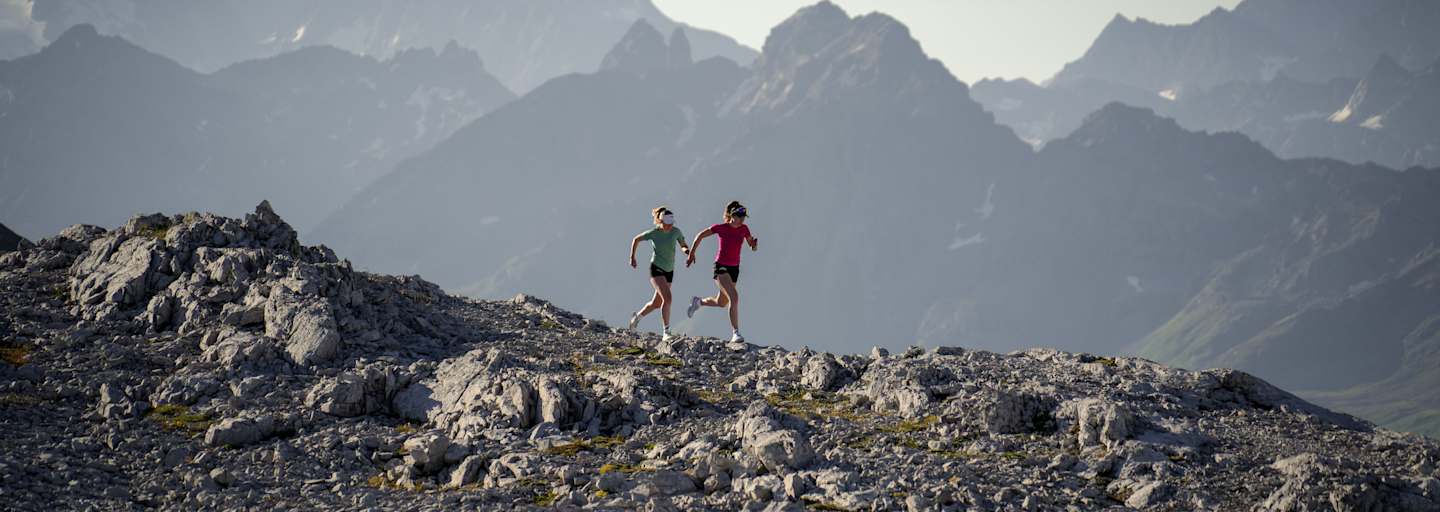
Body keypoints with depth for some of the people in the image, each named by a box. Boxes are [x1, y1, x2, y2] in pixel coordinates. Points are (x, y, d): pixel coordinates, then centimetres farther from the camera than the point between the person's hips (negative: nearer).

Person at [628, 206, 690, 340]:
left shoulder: (676, 232, -6)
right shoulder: (653, 233, -12)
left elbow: (683, 246, 5)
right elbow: (636, 240, 4)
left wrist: (686, 249, -19)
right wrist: (632, 258, 7)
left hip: (669, 271, 5)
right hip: (656, 269, -5)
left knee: (656, 303, 16)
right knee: (667, 298, -24)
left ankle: (637, 317, 44)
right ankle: (666, 332, -22)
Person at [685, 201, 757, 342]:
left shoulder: (744, 229, 0)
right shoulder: (721, 228, -13)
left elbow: (753, 247, 7)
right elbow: (700, 236, -1)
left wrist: (755, 244, -17)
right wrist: (691, 254, 2)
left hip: (734, 268, 6)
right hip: (721, 267, -6)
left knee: (721, 303, 19)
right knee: (734, 297, -25)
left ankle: (698, 302, 49)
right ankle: (736, 333, -24)